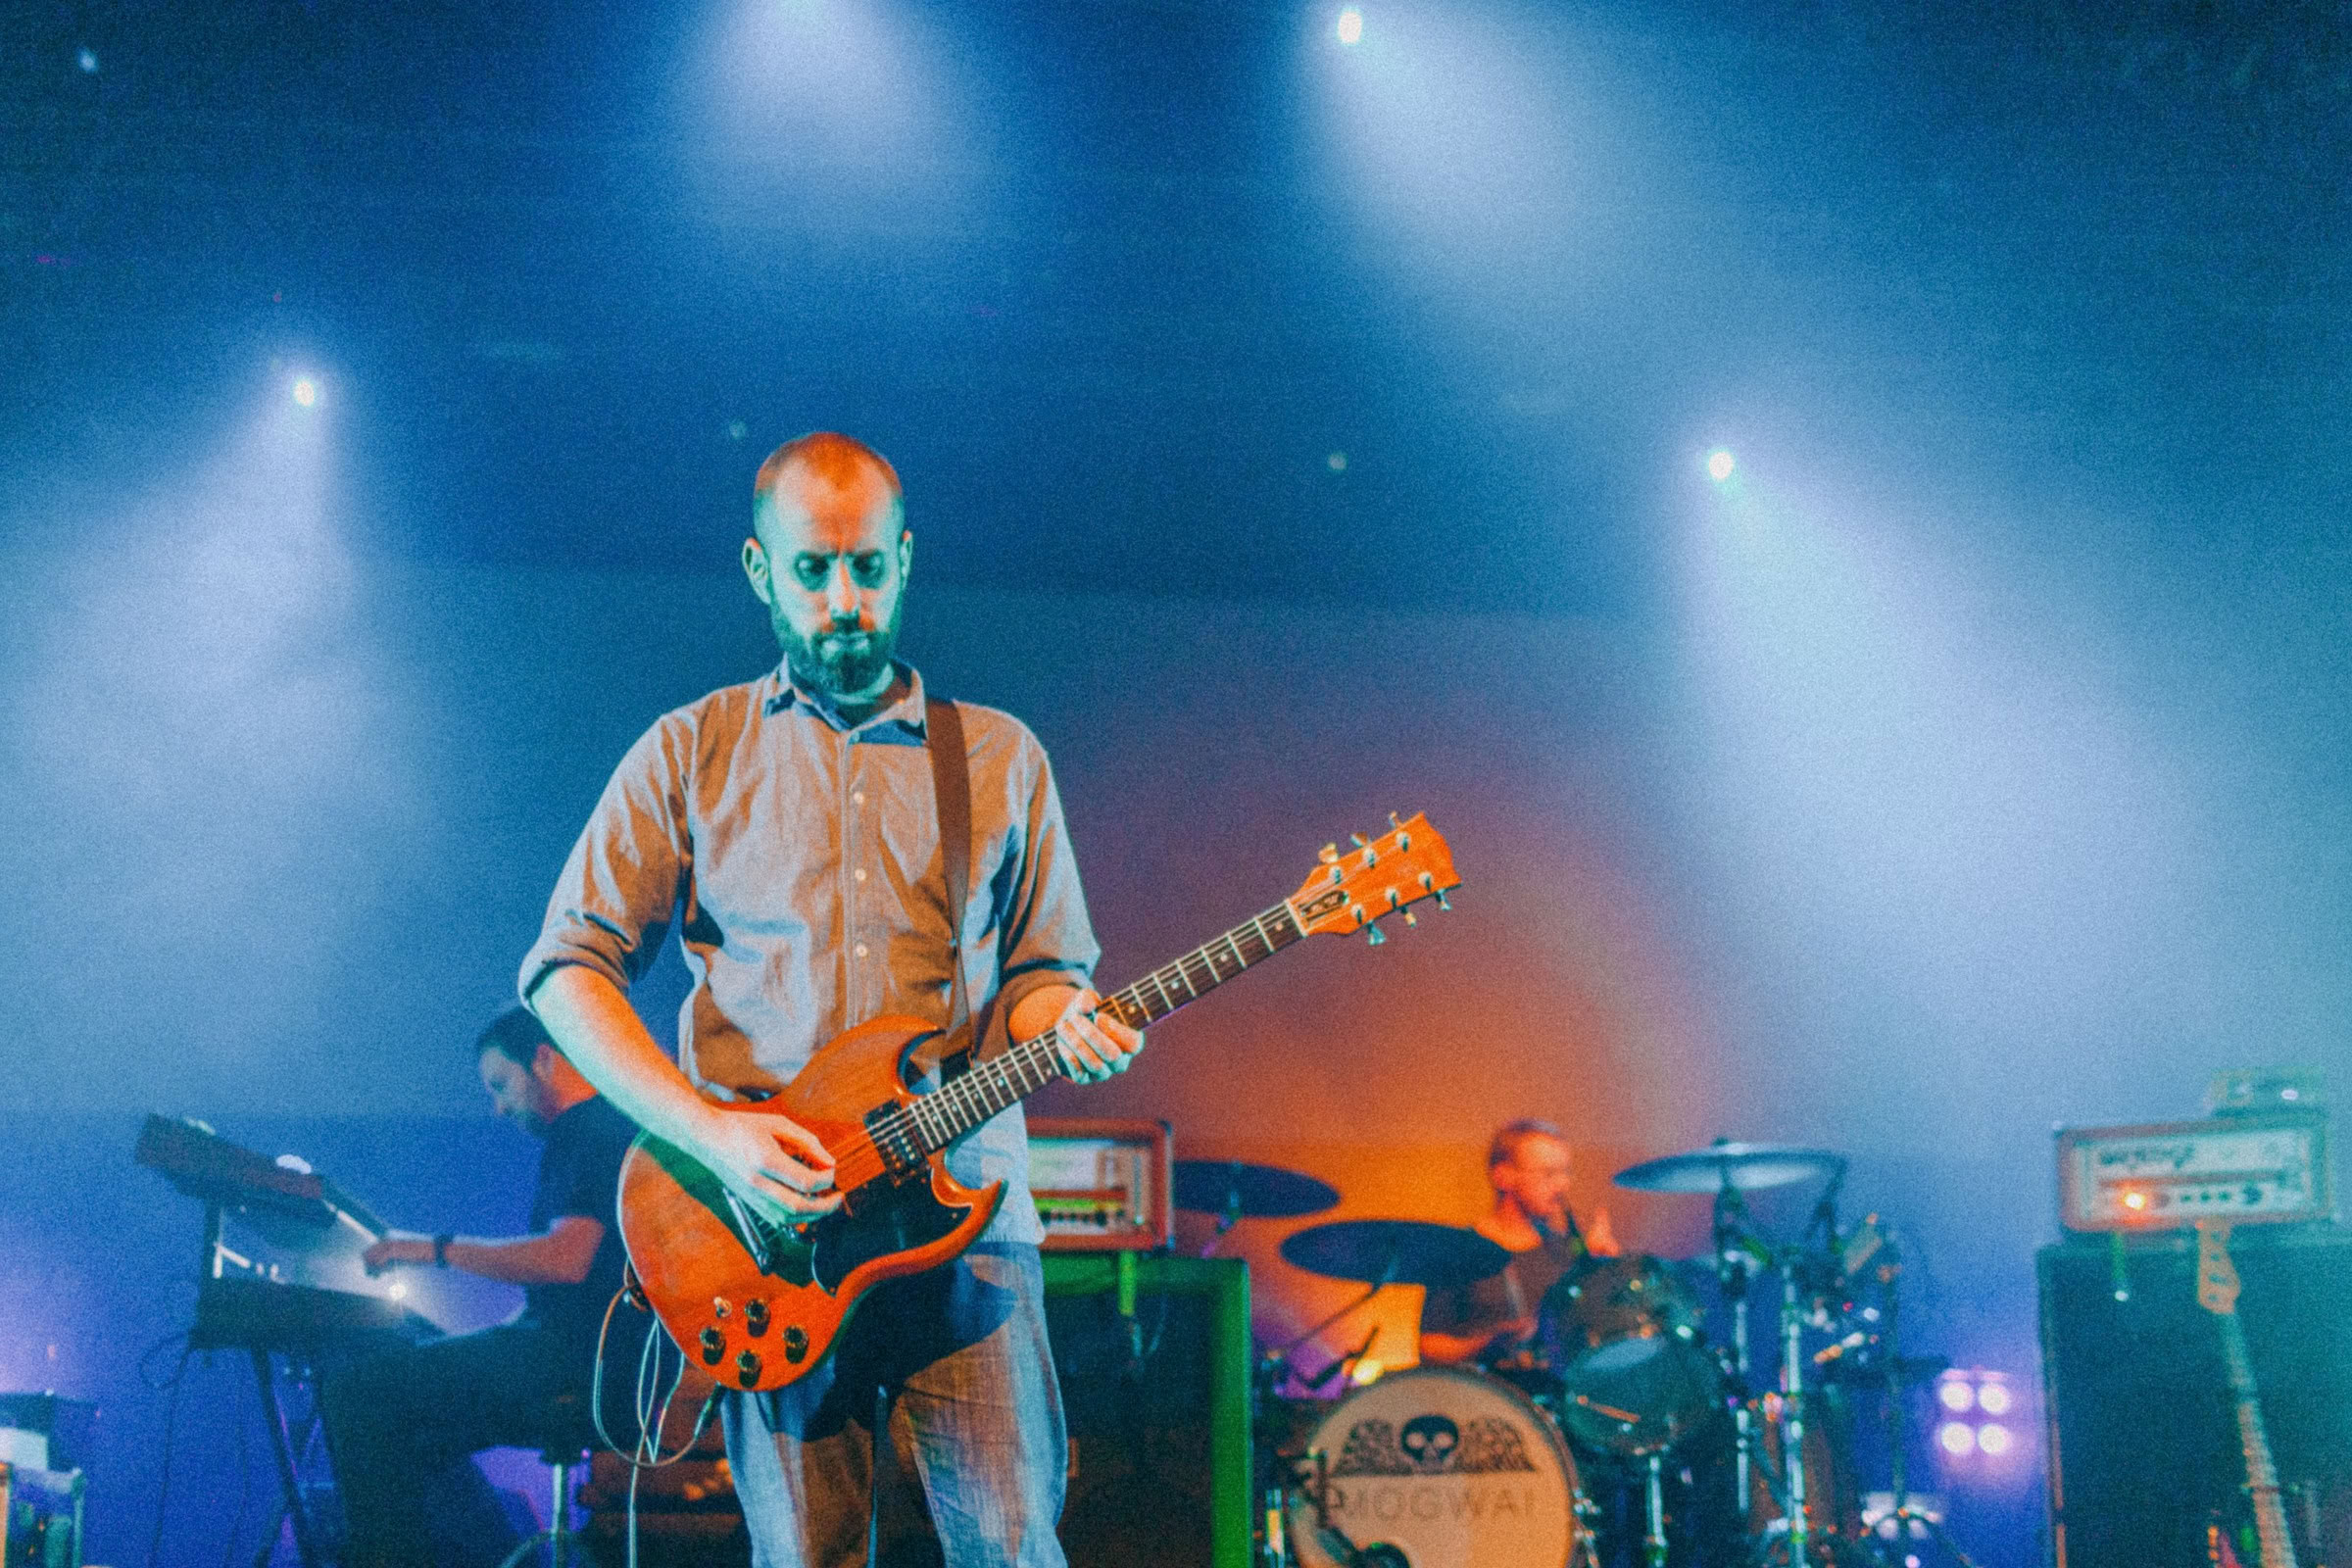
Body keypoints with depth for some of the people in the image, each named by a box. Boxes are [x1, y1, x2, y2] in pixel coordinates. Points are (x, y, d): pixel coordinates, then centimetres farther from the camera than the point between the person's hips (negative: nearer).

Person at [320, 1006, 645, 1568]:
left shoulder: (586, 1131, -10)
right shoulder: (608, 1128, 24)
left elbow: (567, 1258, -24)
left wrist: (439, 1249, -17)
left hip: (578, 1355, -11)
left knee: (353, 1384, -15)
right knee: (418, 1428, 24)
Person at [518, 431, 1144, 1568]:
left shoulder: (1000, 758, 14)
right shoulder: (692, 752, 9)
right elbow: (567, 968, 4)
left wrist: (1064, 1026, -9)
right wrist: (711, 1135, -10)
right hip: (767, 1228, 0)